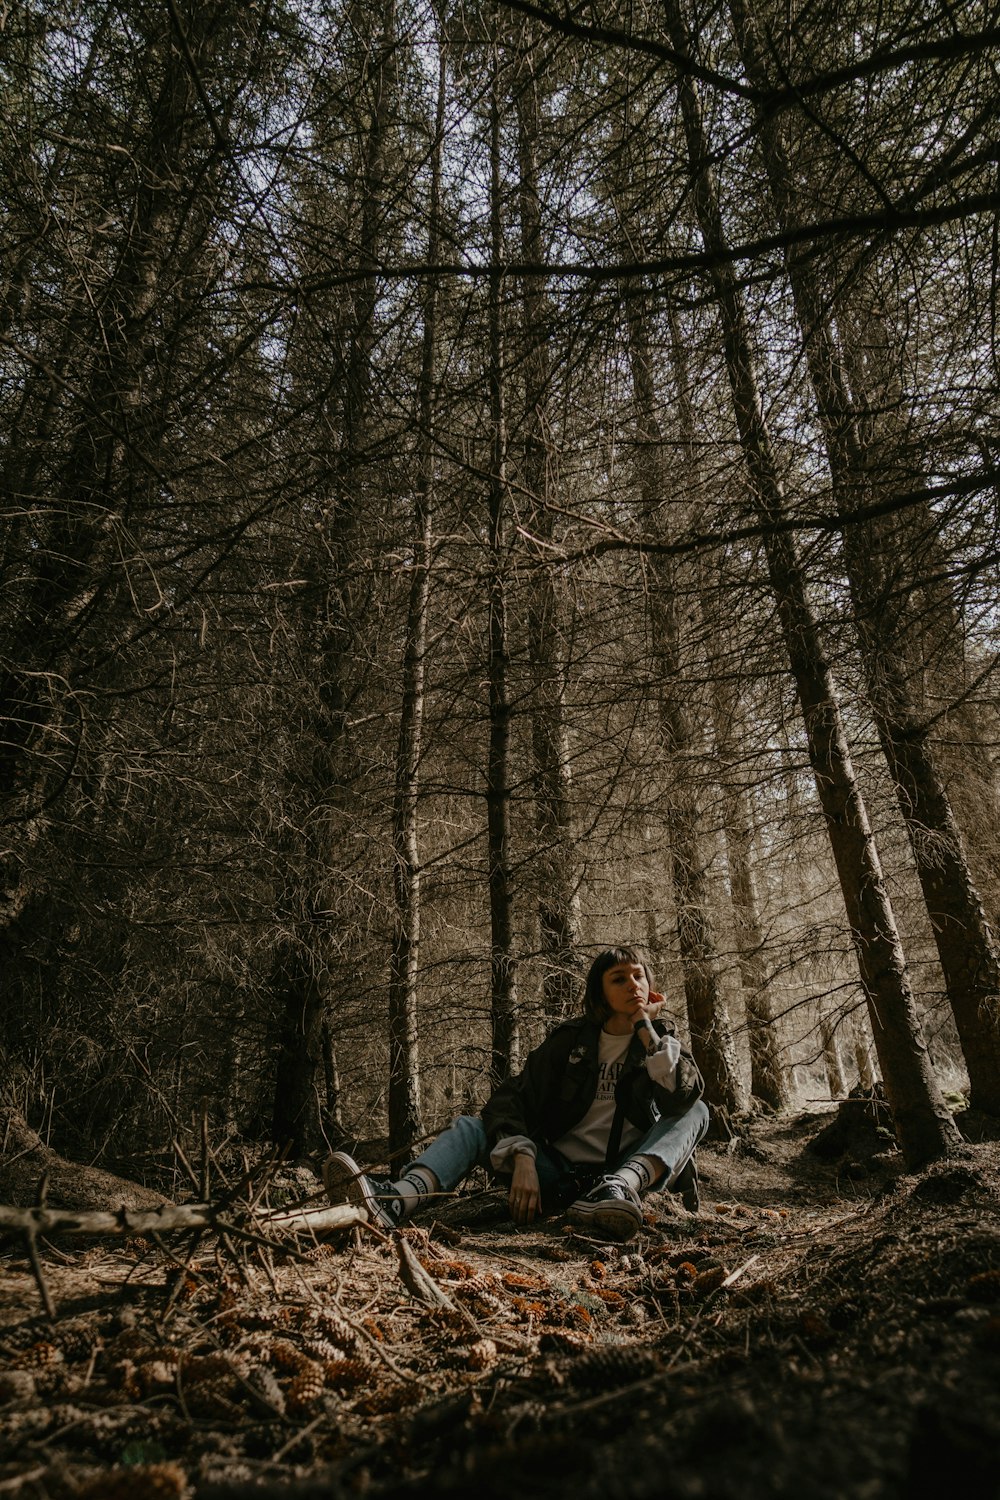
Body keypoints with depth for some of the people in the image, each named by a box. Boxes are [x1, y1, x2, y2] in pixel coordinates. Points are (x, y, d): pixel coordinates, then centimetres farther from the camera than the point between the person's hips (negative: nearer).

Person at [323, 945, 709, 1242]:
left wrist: (645, 1027, -20)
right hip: (560, 1172, 1)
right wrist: (522, 1159, -27)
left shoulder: (661, 1038, 0)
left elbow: (684, 1097, -22)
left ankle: (621, 1188, -48)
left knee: (697, 1112, -22)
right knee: (471, 1126, -15)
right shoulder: (571, 1039, 0)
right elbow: (511, 1097, -10)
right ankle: (396, 1200, -44)